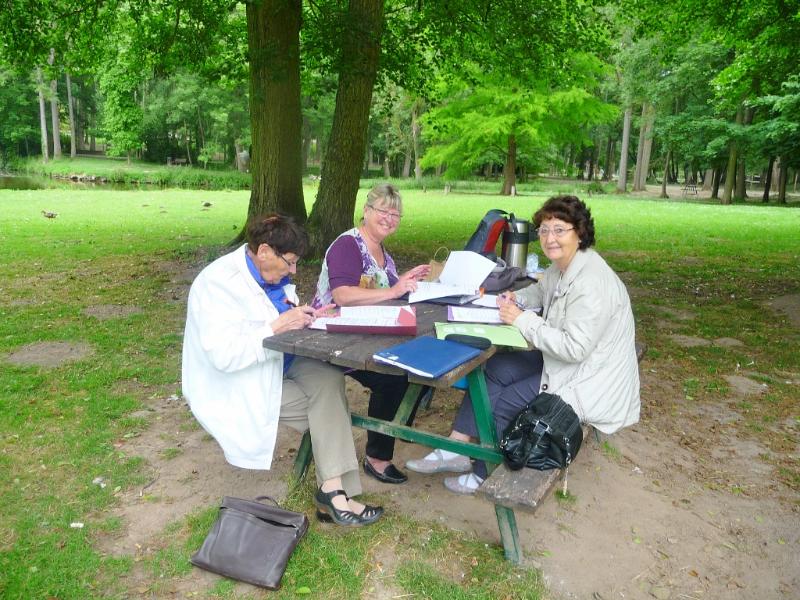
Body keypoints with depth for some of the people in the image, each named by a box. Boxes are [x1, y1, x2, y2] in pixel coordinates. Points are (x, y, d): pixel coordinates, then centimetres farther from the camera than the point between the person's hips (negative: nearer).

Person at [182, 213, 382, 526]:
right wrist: (277, 326, -31)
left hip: (279, 364, 8)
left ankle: (334, 489, -22)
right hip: (236, 388, -7)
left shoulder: (271, 274, 3)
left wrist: (300, 315, -4)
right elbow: (223, 355, -30)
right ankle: (334, 492, -1)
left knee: (329, 379, -20)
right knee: (326, 409, -15)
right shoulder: (220, 283, -23)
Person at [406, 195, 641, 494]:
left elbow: (574, 348, -31)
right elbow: (541, 291, 25)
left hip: (588, 382, -10)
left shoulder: (591, 282, -28)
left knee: (503, 402, -9)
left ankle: (485, 475, 16)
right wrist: (517, 299, 2)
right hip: (564, 360, 10)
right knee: (492, 369, -1)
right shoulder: (561, 267, 3)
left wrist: (523, 320, -24)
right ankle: (456, 447, 1)